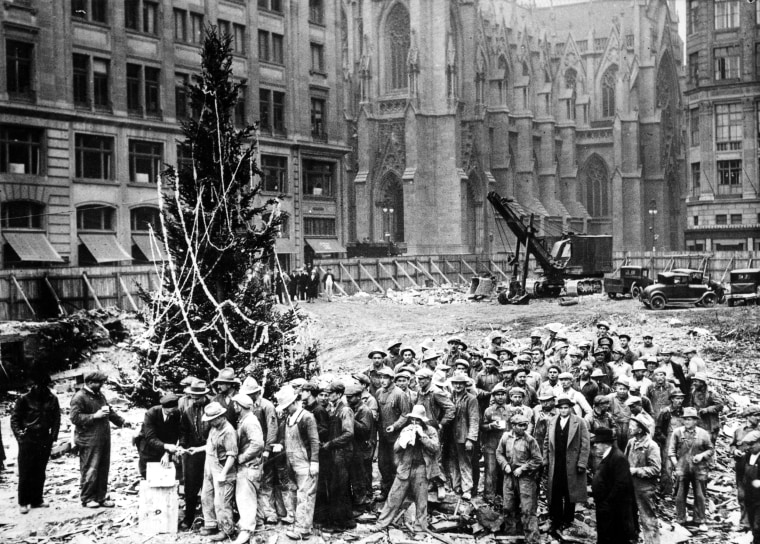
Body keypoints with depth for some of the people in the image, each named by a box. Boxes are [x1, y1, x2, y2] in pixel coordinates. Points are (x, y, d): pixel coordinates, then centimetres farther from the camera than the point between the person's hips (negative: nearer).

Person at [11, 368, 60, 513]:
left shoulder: (52, 399, 2)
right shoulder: (24, 399, -5)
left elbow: (56, 419, 7)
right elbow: (15, 418, 0)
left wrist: (53, 437, 0)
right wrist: (19, 434, -11)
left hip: (44, 441, 3)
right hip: (27, 441, -3)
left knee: (40, 473, 9)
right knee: (25, 473, 1)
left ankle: (37, 500, 19)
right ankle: (23, 502, 9)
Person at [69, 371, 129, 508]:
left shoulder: (100, 395, 18)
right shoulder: (79, 397, -9)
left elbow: (110, 411, 29)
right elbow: (74, 417, -17)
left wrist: (121, 421, 15)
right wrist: (94, 416, -20)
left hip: (104, 439, 8)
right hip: (89, 441, -8)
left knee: (103, 469, 11)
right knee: (90, 470, -5)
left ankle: (101, 497, 19)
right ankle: (87, 499, 6)